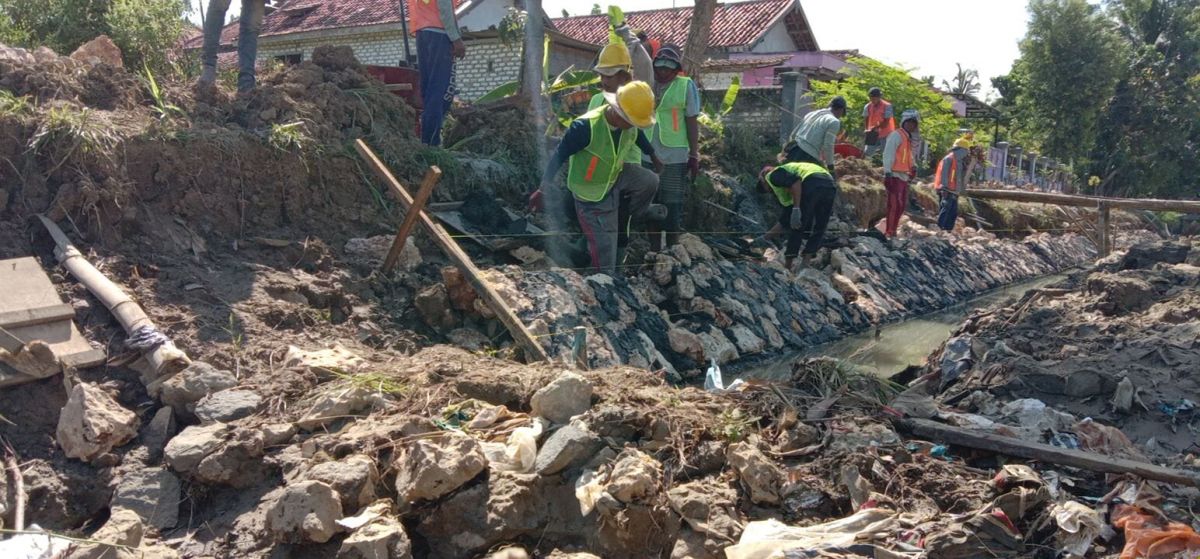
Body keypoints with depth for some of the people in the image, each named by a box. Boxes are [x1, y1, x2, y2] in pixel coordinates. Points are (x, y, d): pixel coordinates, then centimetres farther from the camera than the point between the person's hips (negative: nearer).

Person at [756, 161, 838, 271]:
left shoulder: (773, 175, 14)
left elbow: (796, 181, -8)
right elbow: (785, 221, 40)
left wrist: (796, 209, -12)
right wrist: (765, 237, 47)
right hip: (830, 185, 8)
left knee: (797, 226, 7)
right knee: (818, 230, 18)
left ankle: (788, 265, 13)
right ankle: (805, 262, 13)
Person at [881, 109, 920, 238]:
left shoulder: (908, 138, 18)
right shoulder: (896, 135, -9)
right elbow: (888, 154, -17)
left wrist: (913, 166, 11)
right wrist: (888, 172, -23)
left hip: (904, 176, 10)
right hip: (895, 175, -10)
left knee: (902, 205, 12)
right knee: (894, 204, -11)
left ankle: (892, 230, 20)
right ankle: (889, 232, -9)